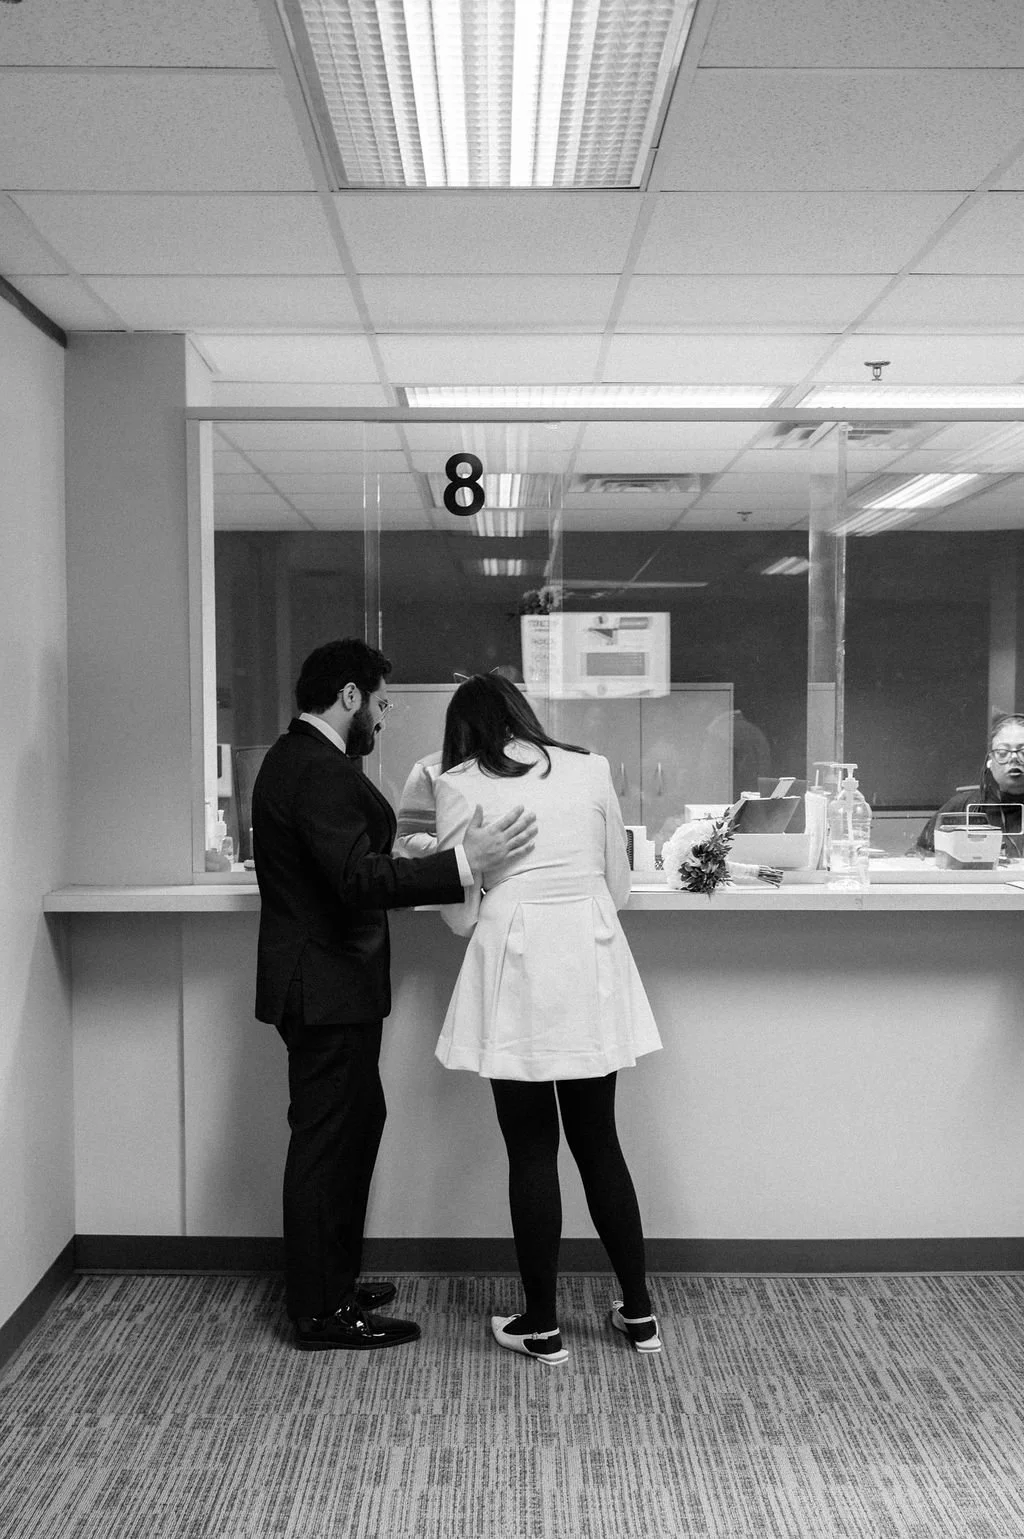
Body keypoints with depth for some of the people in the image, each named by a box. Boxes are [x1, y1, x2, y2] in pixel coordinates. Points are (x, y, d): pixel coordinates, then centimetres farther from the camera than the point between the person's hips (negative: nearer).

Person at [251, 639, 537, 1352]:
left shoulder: (297, 759, 13)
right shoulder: (321, 772, -20)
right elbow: (359, 880, -29)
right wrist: (465, 860, -33)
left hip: (328, 985, 11)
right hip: (326, 990, -11)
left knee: (356, 1122, 19)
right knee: (327, 1140, 0)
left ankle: (333, 1282, 31)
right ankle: (322, 1313, 13)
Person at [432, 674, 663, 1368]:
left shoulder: (461, 785, -1)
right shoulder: (591, 768, 7)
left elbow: (462, 915, 0)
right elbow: (620, 886, 11)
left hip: (517, 971, -3)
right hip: (593, 969, 3)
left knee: (532, 1150, 9)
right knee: (598, 1142, 16)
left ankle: (542, 1324, 20)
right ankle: (639, 1311, 26)